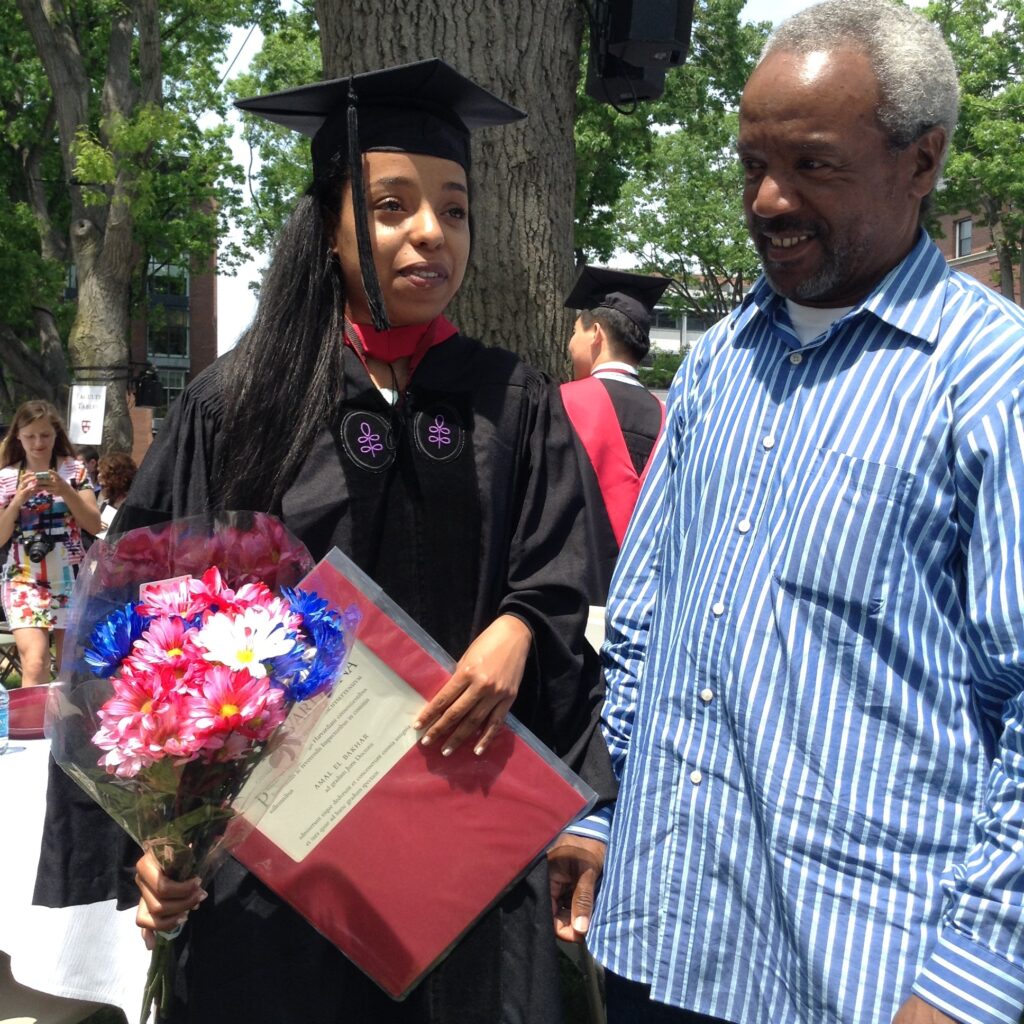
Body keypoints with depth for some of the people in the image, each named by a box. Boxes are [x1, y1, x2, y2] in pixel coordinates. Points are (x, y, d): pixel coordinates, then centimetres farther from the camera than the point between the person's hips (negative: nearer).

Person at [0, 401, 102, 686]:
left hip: (70, 578, 1)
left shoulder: (73, 470, 2)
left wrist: (64, 489, -17)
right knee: (35, 665, -17)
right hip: (24, 580, -1)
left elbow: (94, 524, -5)